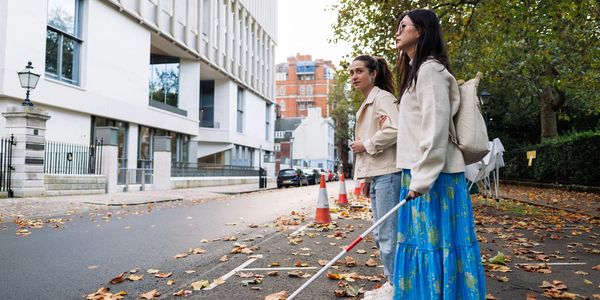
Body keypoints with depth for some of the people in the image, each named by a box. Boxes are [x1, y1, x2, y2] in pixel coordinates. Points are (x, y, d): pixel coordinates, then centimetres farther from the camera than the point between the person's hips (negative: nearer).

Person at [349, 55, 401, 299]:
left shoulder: (383, 97, -7)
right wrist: (366, 178, 21)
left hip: (387, 173, -10)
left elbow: (394, 130, -24)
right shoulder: (367, 104, 21)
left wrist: (365, 145, -12)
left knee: (388, 233, -6)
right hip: (375, 174, 10)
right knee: (380, 233, 13)